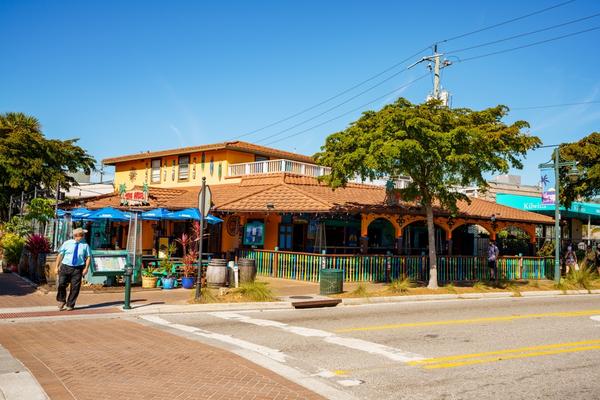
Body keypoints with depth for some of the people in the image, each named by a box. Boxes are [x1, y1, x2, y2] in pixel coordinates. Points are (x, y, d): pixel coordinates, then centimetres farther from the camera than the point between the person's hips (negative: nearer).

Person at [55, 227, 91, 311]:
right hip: (65, 267, 0)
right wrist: (57, 266, 1)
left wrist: (86, 268, -7)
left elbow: (88, 257, 4)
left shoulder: (85, 245, 5)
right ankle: (62, 301, 16)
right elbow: (60, 255, 6)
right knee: (61, 284, -9)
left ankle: (70, 305, 16)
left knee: (75, 287, 0)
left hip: (78, 269, 0)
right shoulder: (67, 243, 5)